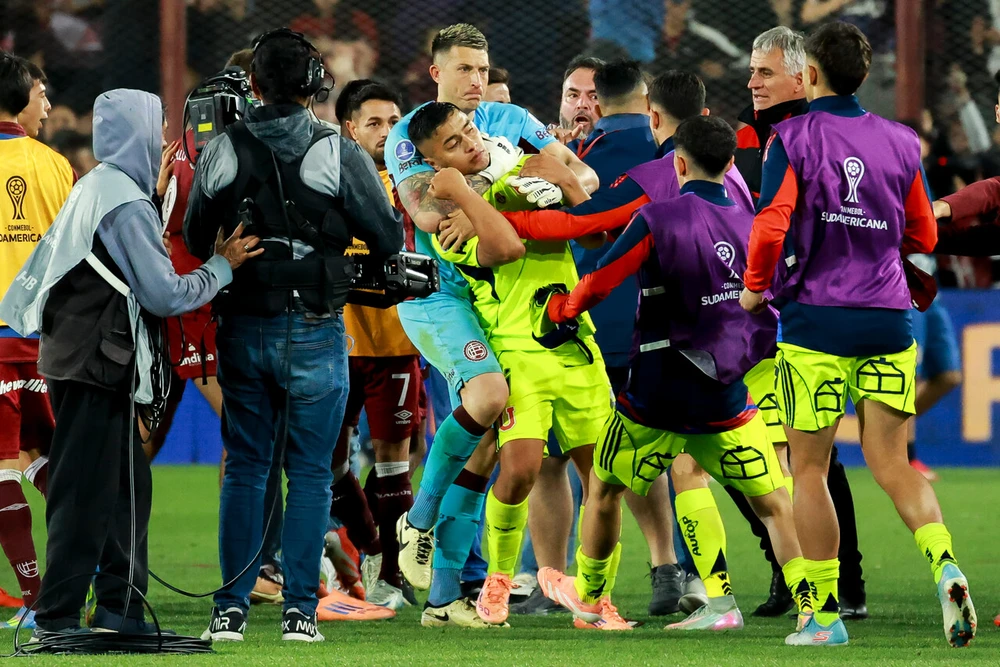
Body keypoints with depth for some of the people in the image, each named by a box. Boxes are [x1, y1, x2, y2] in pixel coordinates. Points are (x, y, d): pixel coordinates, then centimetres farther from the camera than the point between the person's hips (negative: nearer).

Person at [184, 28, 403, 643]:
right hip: (314, 332, -2)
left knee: (244, 467, 10)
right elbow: (389, 239, -4)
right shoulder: (339, 155, -9)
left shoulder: (221, 152, 0)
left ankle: (232, 608, 8)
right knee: (310, 471, 4)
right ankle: (300, 609, 1)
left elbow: (195, 240, 11)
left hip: (242, 331, 3)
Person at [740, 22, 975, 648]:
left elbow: (772, 225, -14)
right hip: (889, 316, 3)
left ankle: (825, 614, 5)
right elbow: (923, 236, 14)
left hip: (816, 319, -3)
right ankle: (945, 564, -21)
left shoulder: (792, 139, -4)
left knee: (810, 469, 6)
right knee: (893, 465, 5)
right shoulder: (900, 142, 7)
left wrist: (755, 288, 3)